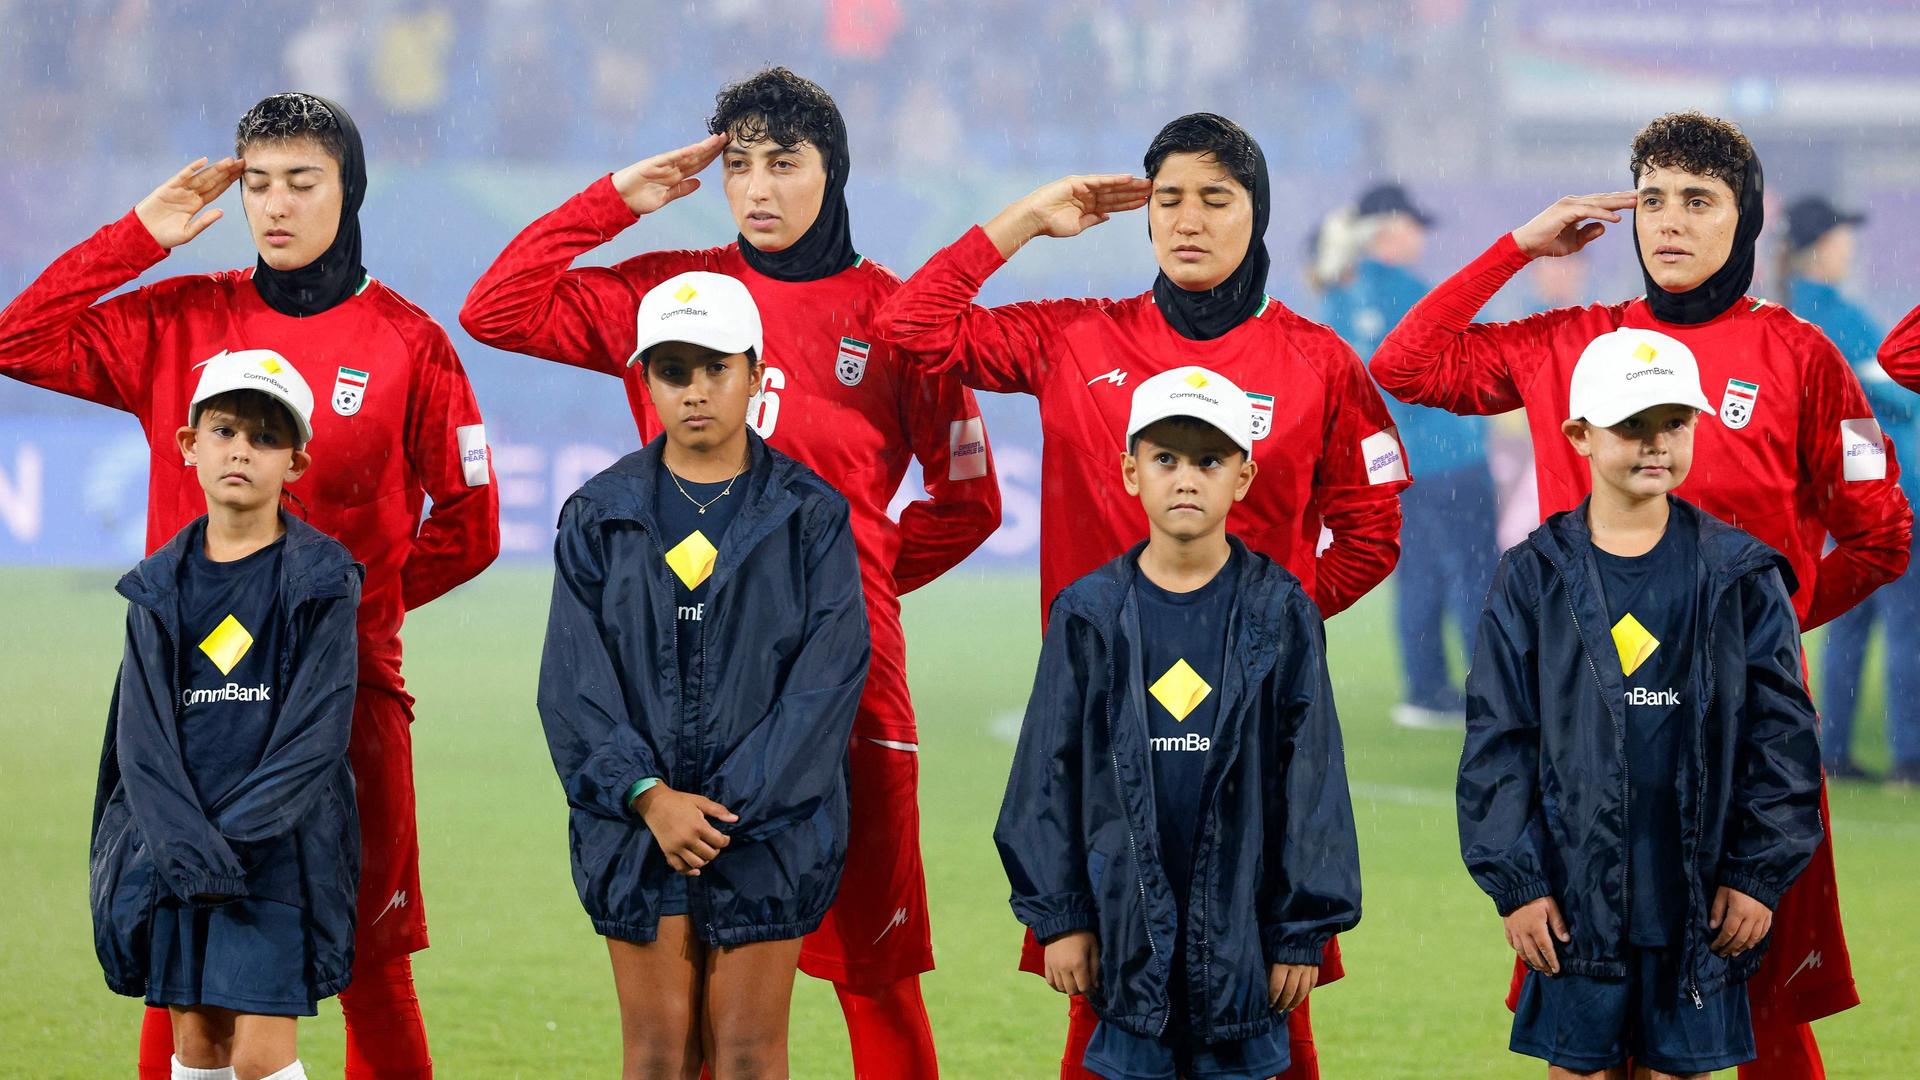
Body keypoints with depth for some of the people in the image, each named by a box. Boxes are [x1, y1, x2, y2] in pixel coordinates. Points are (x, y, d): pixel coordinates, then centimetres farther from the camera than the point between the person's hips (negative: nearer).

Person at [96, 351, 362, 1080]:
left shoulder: (321, 581, -3)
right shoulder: (161, 587, 7)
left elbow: (316, 734, -9)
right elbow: (143, 735, 0)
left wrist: (235, 835, -18)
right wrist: (187, 845, -15)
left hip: (280, 848, -4)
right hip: (176, 850, 4)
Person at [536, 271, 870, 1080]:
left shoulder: (810, 515, 1)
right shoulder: (600, 515, 5)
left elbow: (828, 676, -6)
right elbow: (573, 679, 0)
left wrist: (730, 804, -14)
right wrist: (650, 796, -14)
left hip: (768, 825, -1)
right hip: (635, 824, 1)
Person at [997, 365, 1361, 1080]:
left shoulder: (1280, 615, 1)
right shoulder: (1090, 615, 4)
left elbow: (1312, 779, 1)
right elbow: (1048, 773, 6)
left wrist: (1304, 930, -2)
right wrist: (1057, 914, 1)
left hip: (1243, 928, -1)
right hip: (1128, 925, 1)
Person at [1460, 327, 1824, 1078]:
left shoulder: (1742, 576, 3)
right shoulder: (1533, 579, 1)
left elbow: (1781, 731, 4)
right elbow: (1496, 742, 2)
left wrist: (1762, 873, -2)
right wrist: (1514, 882, -4)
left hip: (1700, 905, 0)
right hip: (1574, 897, 0)